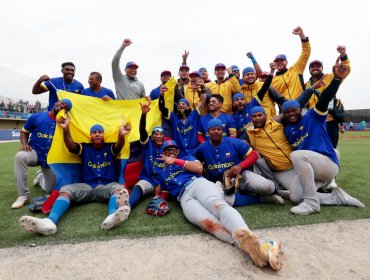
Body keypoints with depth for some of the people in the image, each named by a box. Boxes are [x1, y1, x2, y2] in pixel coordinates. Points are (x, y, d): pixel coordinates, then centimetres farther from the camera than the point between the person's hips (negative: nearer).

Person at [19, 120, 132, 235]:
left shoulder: (110, 148, 15)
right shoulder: (85, 148, 18)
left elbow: (119, 146, -10)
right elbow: (71, 146, -3)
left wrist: (121, 135, -36)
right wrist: (66, 130, -25)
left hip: (107, 186, -2)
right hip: (86, 186, 3)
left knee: (120, 189, -35)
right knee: (65, 189, -25)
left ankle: (112, 216, -66)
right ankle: (50, 221, -51)